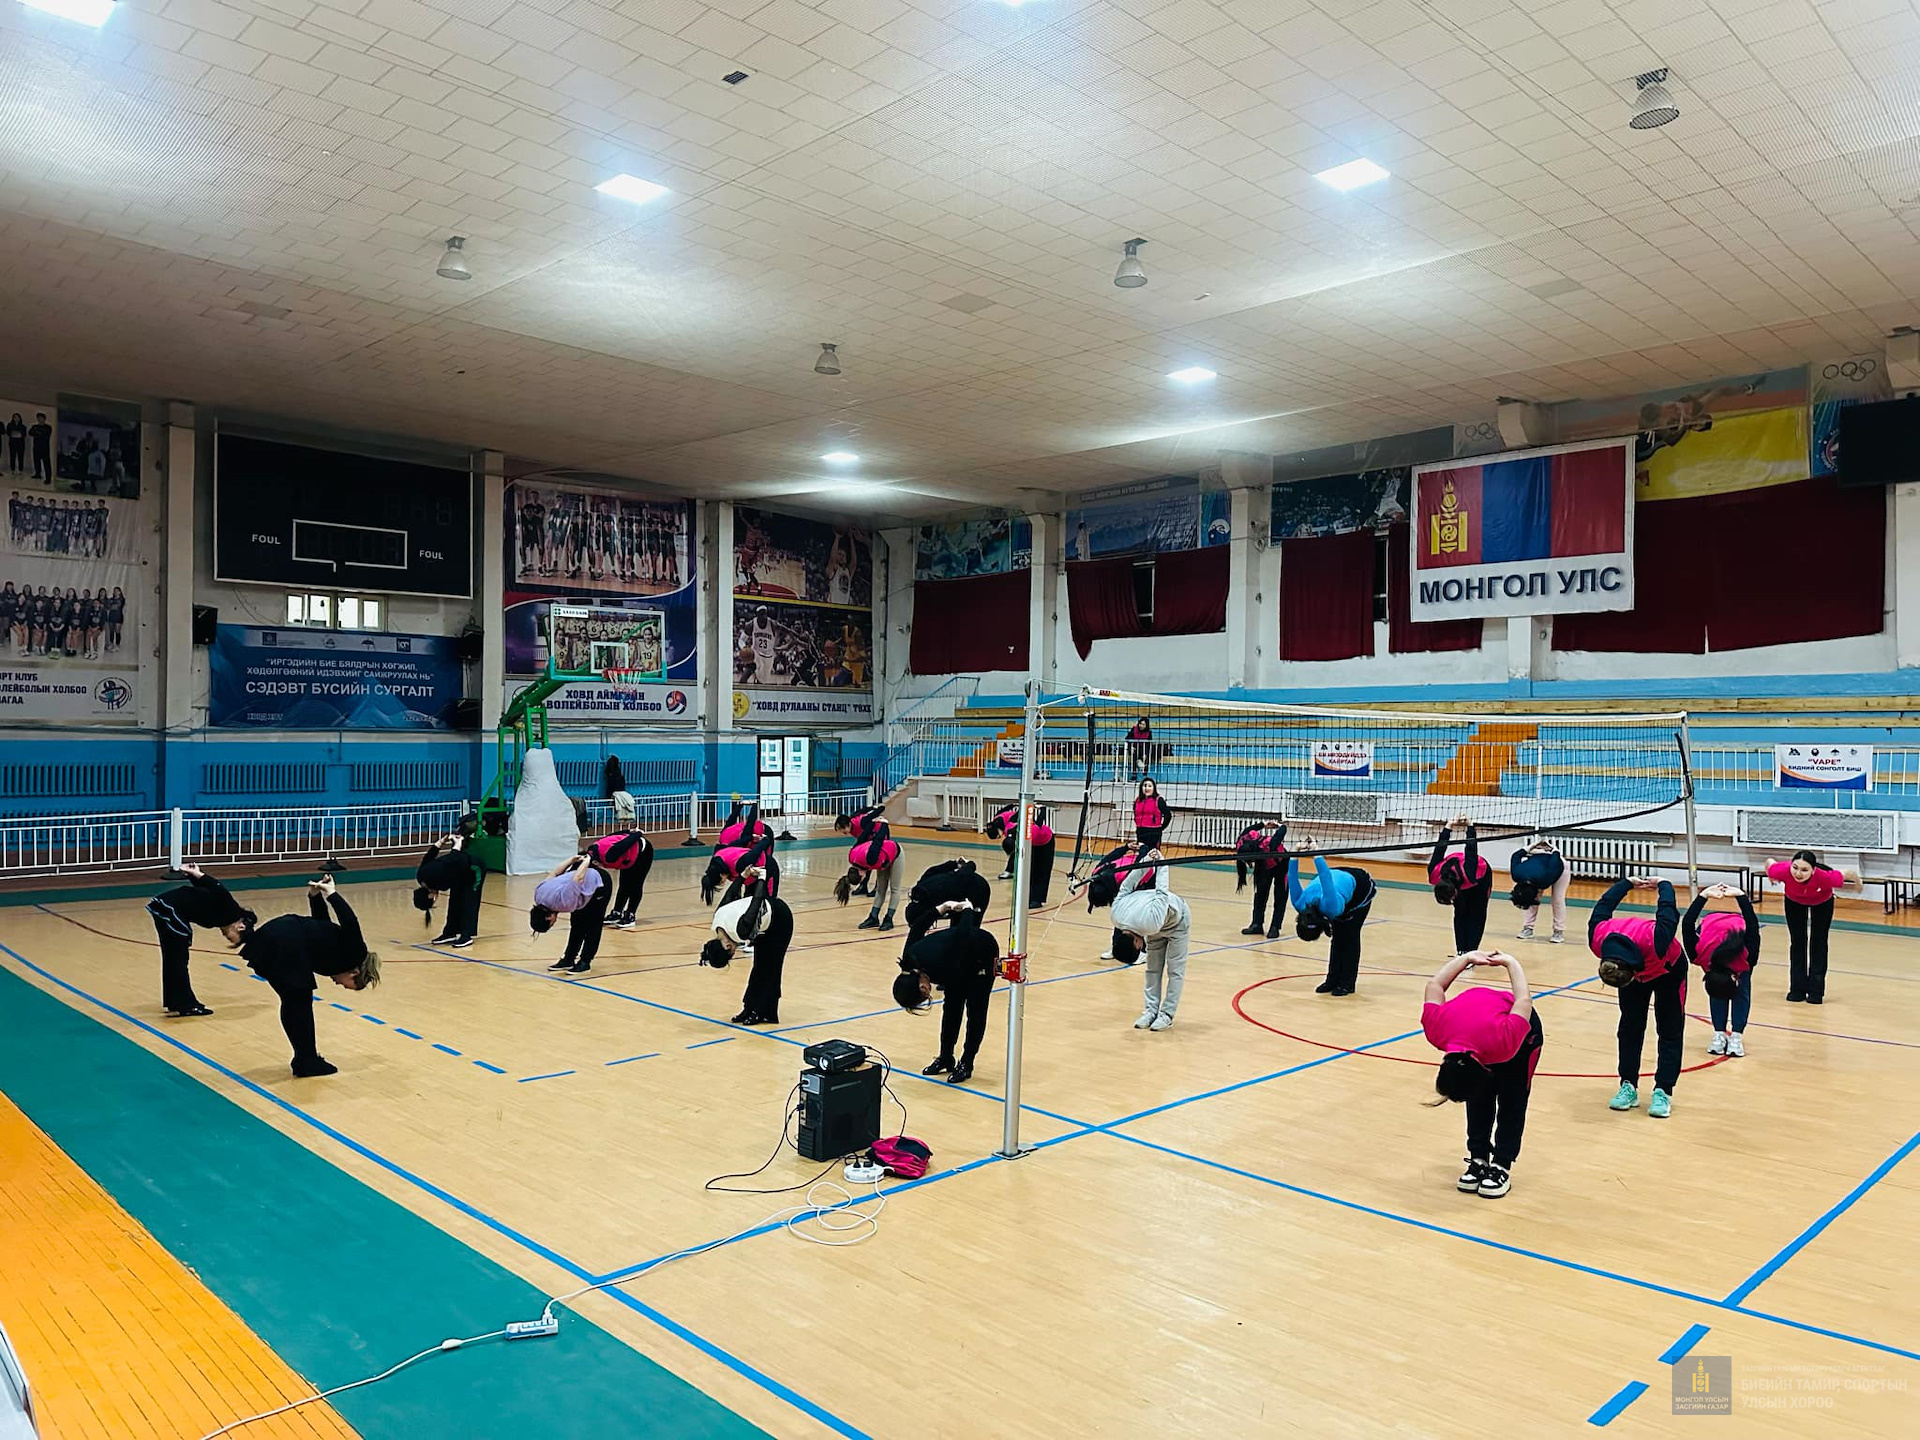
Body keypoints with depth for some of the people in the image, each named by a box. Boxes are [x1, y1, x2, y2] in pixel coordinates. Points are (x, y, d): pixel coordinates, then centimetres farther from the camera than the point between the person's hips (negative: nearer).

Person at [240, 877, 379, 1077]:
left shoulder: (343, 950, 27)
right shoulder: (354, 954, 3)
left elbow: (320, 919, 34)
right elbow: (349, 921, -14)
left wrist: (315, 895, 20)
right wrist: (332, 895, -8)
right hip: (288, 943, -9)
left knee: (291, 1002, 18)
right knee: (301, 1003, 5)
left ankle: (304, 1059, 28)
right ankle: (308, 1063, 14)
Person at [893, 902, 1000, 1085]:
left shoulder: (942, 967, -41)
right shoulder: (910, 958, -23)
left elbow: (964, 933, -29)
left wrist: (967, 909, -11)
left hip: (984, 954, -6)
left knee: (975, 1011, -2)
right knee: (951, 1008, 9)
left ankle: (966, 1064, 5)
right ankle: (945, 1059, 18)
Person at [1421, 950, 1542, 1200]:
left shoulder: (1502, 1043, -45)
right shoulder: (1435, 1029, -34)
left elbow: (1524, 1000, -29)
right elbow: (1434, 985, -15)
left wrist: (1509, 961, -11)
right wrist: (1468, 957, -3)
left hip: (1524, 1030, -3)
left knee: (1511, 1104, -4)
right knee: (1478, 1103, 1)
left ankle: (1501, 1167, 2)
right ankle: (1479, 1160, 11)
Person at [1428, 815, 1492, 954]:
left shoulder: (1468, 876, -45)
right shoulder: (1434, 876, -32)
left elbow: (1472, 851, -35)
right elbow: (1440, 849, -21)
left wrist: (1470, 827, -20)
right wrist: (1448, 827, -10)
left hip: (1481, 875, -4)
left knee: (1476, 916, -6)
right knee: (1460, 915, 0)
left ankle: (1471, 952, -9)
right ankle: (1461, 952, 1)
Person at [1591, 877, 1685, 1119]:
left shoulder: (1655, 943, -47)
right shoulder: (1597, 939, -34)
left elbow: (1668, 911, -29)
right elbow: (1604, 905, -14)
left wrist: (1662, 885, -5)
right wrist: (1628, 883, 3)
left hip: (1669, 970, -3)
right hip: (1635, 970, 4)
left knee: (1670, 1031, -4)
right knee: (1630, 1028, 1)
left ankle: (1663, 1092, -3)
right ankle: (1628, 1087, 6)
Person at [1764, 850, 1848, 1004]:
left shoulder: (1825, 877, -45)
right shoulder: (1783, 871, -42)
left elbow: (1844, 875, -24)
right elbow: (1769, 863, -19)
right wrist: (1771, 878, 2)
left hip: (1822, 902, -1)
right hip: (1794, 901, 1)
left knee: (1818, 943, 1)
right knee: (1797, 942, 3)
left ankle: (1816, 990, 10)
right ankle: (1797, 989, 12)